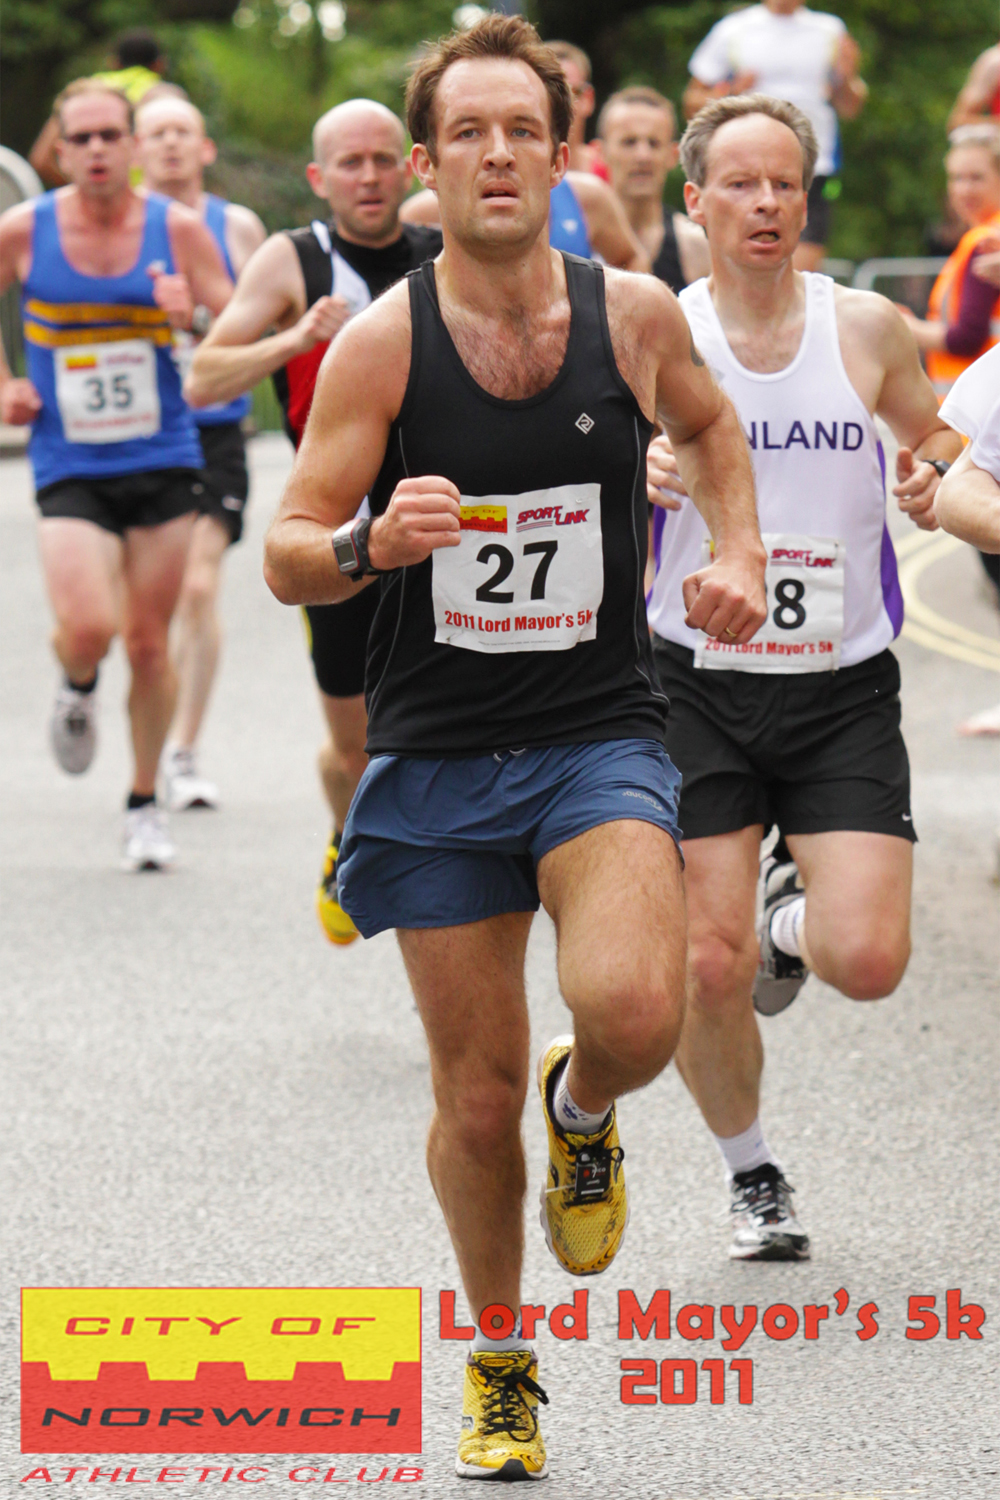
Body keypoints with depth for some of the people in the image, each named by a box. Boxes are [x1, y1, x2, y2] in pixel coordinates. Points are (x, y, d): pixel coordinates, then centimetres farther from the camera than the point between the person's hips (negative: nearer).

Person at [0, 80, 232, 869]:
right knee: (87, 626, -19)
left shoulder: (177, 228, -3)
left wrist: (193, 318, -19)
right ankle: (77, 688, 19)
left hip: (163, 460, 1)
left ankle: (146, 804, 23)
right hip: (69, 469, -1)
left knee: (150, 641, 6)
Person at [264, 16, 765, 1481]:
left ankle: (584, 1110, 13)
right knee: (476, 1099, 4)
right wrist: (371, 543, -26)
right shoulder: (381, 343, -6)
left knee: (633, 1010, -25)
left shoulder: (635, 315, -1)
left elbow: (708, 424, 23)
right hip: (436, 756, 0)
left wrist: (739, 553, 7)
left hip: (601, 738, 0)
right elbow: (286, 557, -5)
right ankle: (499, 1363, 29)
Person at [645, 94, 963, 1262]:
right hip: (698, 685, -1)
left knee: (867, 962, -14)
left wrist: (931, 479, -7)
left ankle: (796, 916, 24)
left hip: (844, 687, 1)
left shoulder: (865, 327, 0)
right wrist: (635, 480, -21)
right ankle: (750, 1174, 20)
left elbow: (936, 433, 17)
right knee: (707, 964, -6)